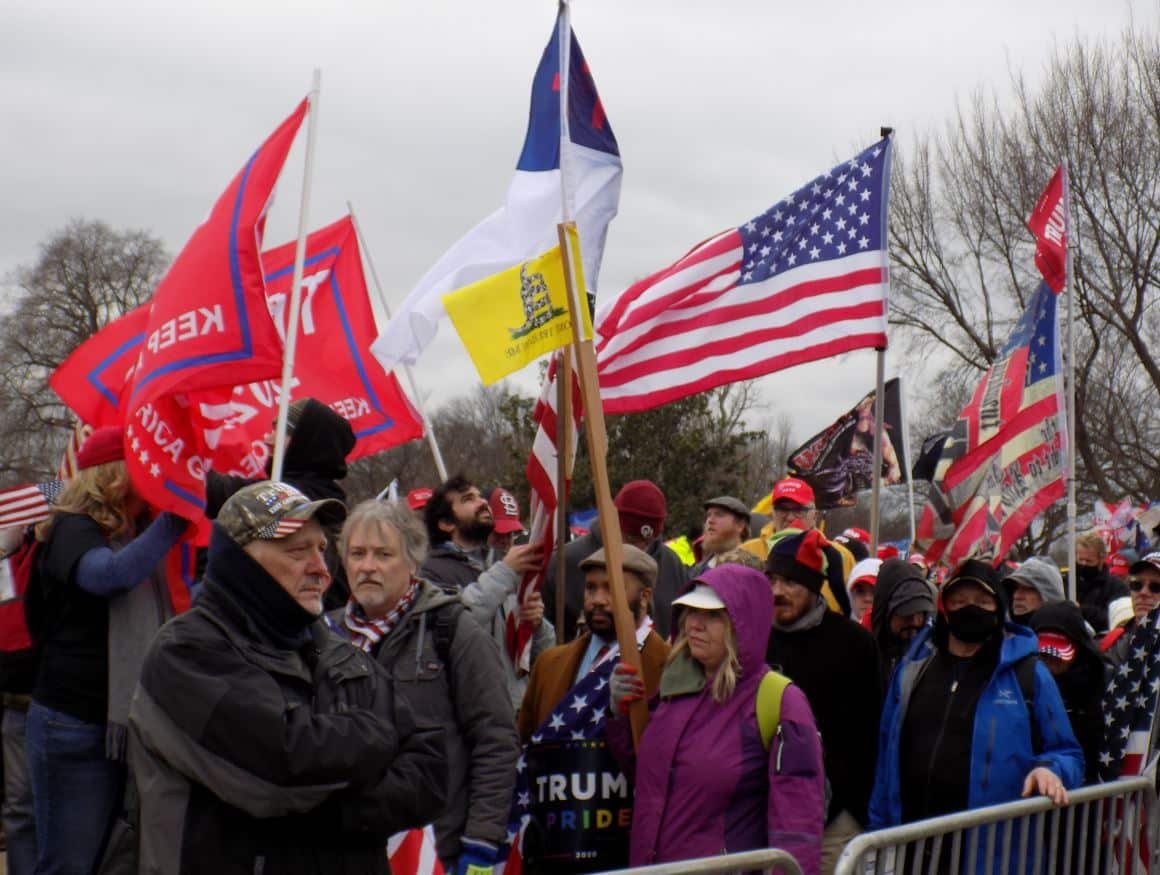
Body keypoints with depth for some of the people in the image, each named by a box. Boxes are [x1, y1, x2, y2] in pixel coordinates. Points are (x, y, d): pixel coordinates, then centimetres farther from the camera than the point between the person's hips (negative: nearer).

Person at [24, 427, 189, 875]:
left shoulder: (138, 535, 15)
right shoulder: (73, 530, -10)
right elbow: (112, 574, -32)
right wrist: (176, 518, -32)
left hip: (132, 723, 8)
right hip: (76, 729, -8)